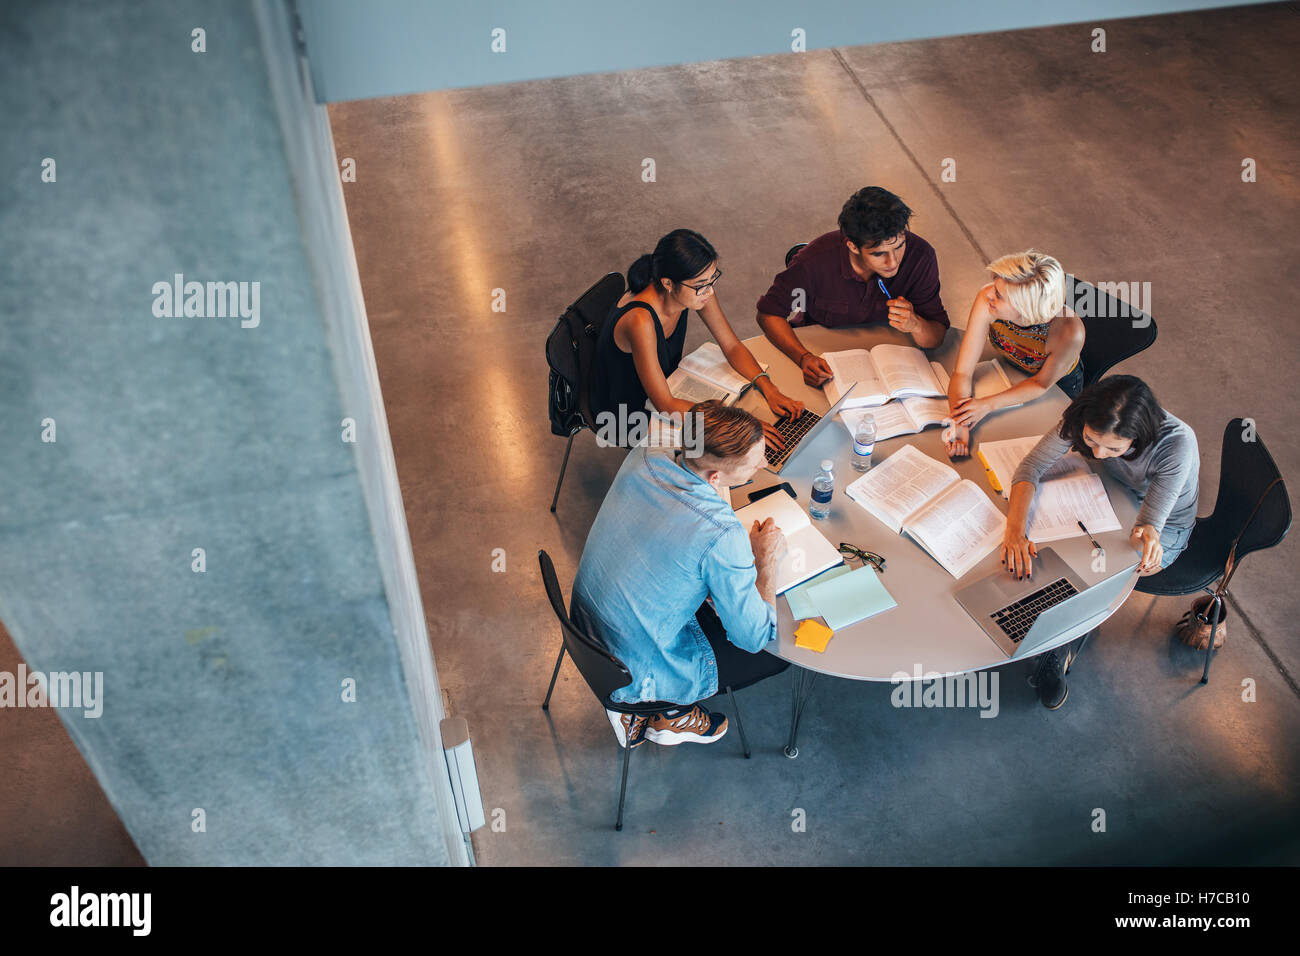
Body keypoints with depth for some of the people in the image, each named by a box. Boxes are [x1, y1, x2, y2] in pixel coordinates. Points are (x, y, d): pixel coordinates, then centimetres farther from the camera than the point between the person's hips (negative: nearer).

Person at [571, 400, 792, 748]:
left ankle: (631, 704, 25)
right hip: (635, 676, -7)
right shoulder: (723, 536, -33)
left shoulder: (644, 457, -13)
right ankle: (674, 714, 20)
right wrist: (767, 561, -7)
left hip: (584, 627, 7)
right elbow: (754, 637, -20)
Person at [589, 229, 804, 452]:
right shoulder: (640, 320, -39)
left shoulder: (698, 288, -18)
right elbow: (665, 404, -35)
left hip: (668, 383, 7)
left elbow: (732, 346, -6)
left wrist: (769, 389, -21)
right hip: (626, 415, -7)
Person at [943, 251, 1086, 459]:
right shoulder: (986, 299, -38)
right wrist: (958, 423, -47)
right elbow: (962, 373, -30)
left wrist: (988, 404, -34)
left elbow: (1041, 384, -22)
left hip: (1059, 385, -2)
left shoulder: (1069, 332, -43)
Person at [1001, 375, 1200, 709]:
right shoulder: (1084, 419, -30)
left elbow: (1152, 520, -34)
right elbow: (1031, 466, -28)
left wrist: (1147, 535, -59)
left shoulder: (1178, 444, -39)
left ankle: (1060, 655, 4)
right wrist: (1014, 531, -44)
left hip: (1167, 524, -3)